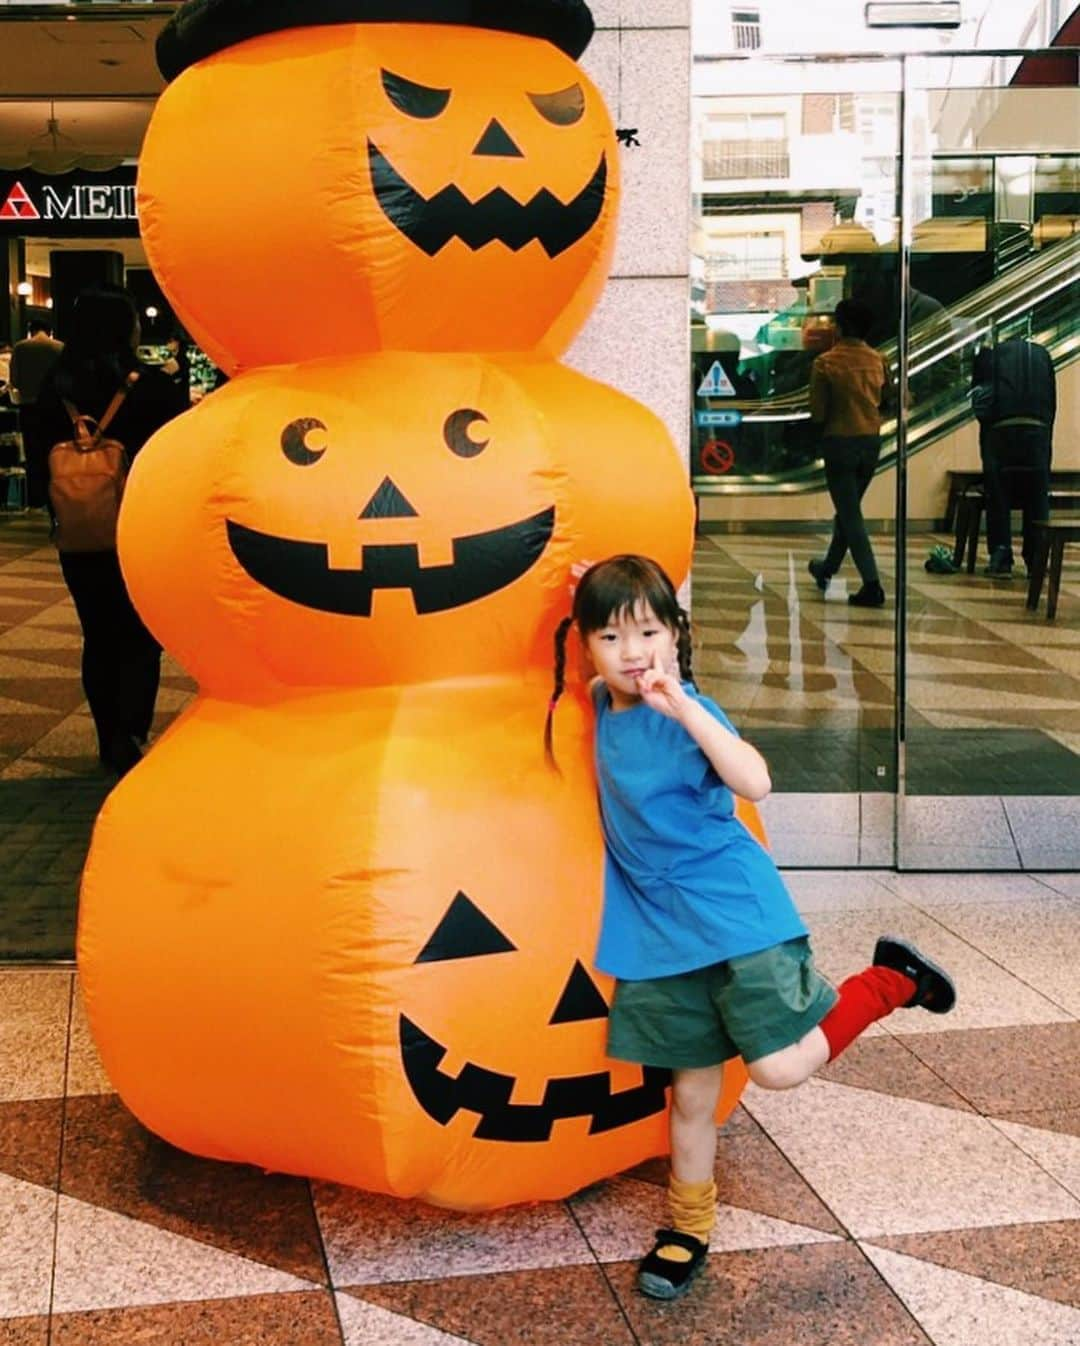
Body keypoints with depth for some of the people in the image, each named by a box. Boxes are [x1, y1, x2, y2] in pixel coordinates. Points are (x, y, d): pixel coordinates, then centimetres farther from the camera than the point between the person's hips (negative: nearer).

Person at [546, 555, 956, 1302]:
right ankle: (689, 1229, 32)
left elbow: (755, 782, -36)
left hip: (736, 916, -5)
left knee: (778, 1067, -10)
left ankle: (889, 981, 14)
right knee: (692, 1092, 13)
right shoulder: (604, 705, 2)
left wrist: (683, 708, -43)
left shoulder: (687, 711, -19)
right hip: (661, 935, 6)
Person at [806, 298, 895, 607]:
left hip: (839, 442, -5)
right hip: (871, 442, 5)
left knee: (850, 514, -1)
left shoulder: (825, 362, -12)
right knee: (849, 509, 21)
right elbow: (888, 404, 10)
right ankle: (828, 567, 38)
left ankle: (872, 585, -9)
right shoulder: (878, 360, 1)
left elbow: (817, 413, -12)